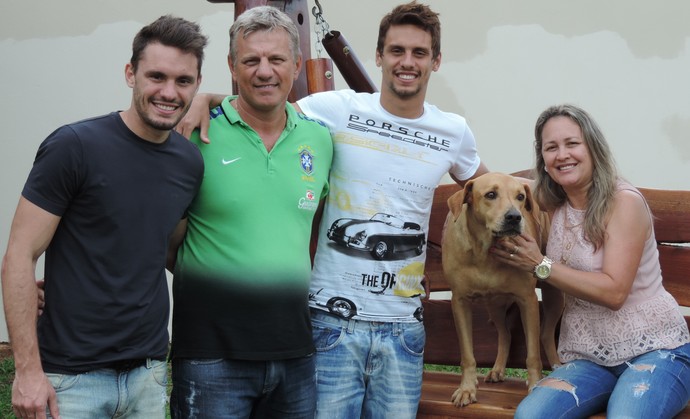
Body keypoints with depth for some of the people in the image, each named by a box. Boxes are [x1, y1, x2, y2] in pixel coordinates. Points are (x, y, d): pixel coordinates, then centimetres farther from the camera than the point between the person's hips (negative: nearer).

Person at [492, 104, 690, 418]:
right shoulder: (552, 205, 7)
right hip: (589, 359, 5)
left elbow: (614, 292, -18)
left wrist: (540, 265, -16)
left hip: (655, 350, -5)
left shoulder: (624, 201, -10)